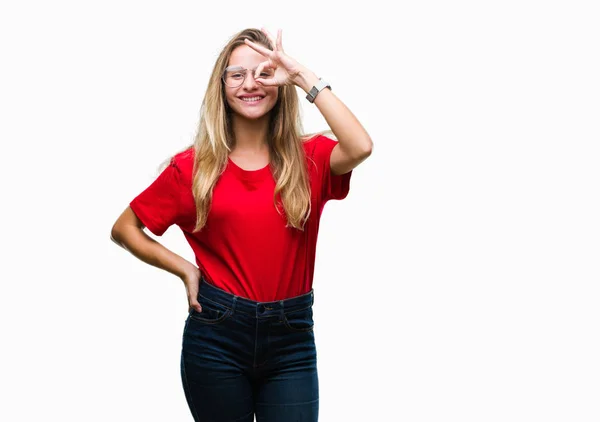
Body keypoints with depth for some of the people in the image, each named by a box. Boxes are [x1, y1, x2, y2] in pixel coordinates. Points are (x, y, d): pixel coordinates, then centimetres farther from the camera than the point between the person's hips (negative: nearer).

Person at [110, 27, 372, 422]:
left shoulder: (309, 157, 0)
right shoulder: (193, 166, 0)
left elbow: (361, 147, -22)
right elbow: (124, 229, 9)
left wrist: (305, 77, -16)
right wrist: (184, 269, -4)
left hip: (292, 337, 0)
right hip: (215, 334, 0)